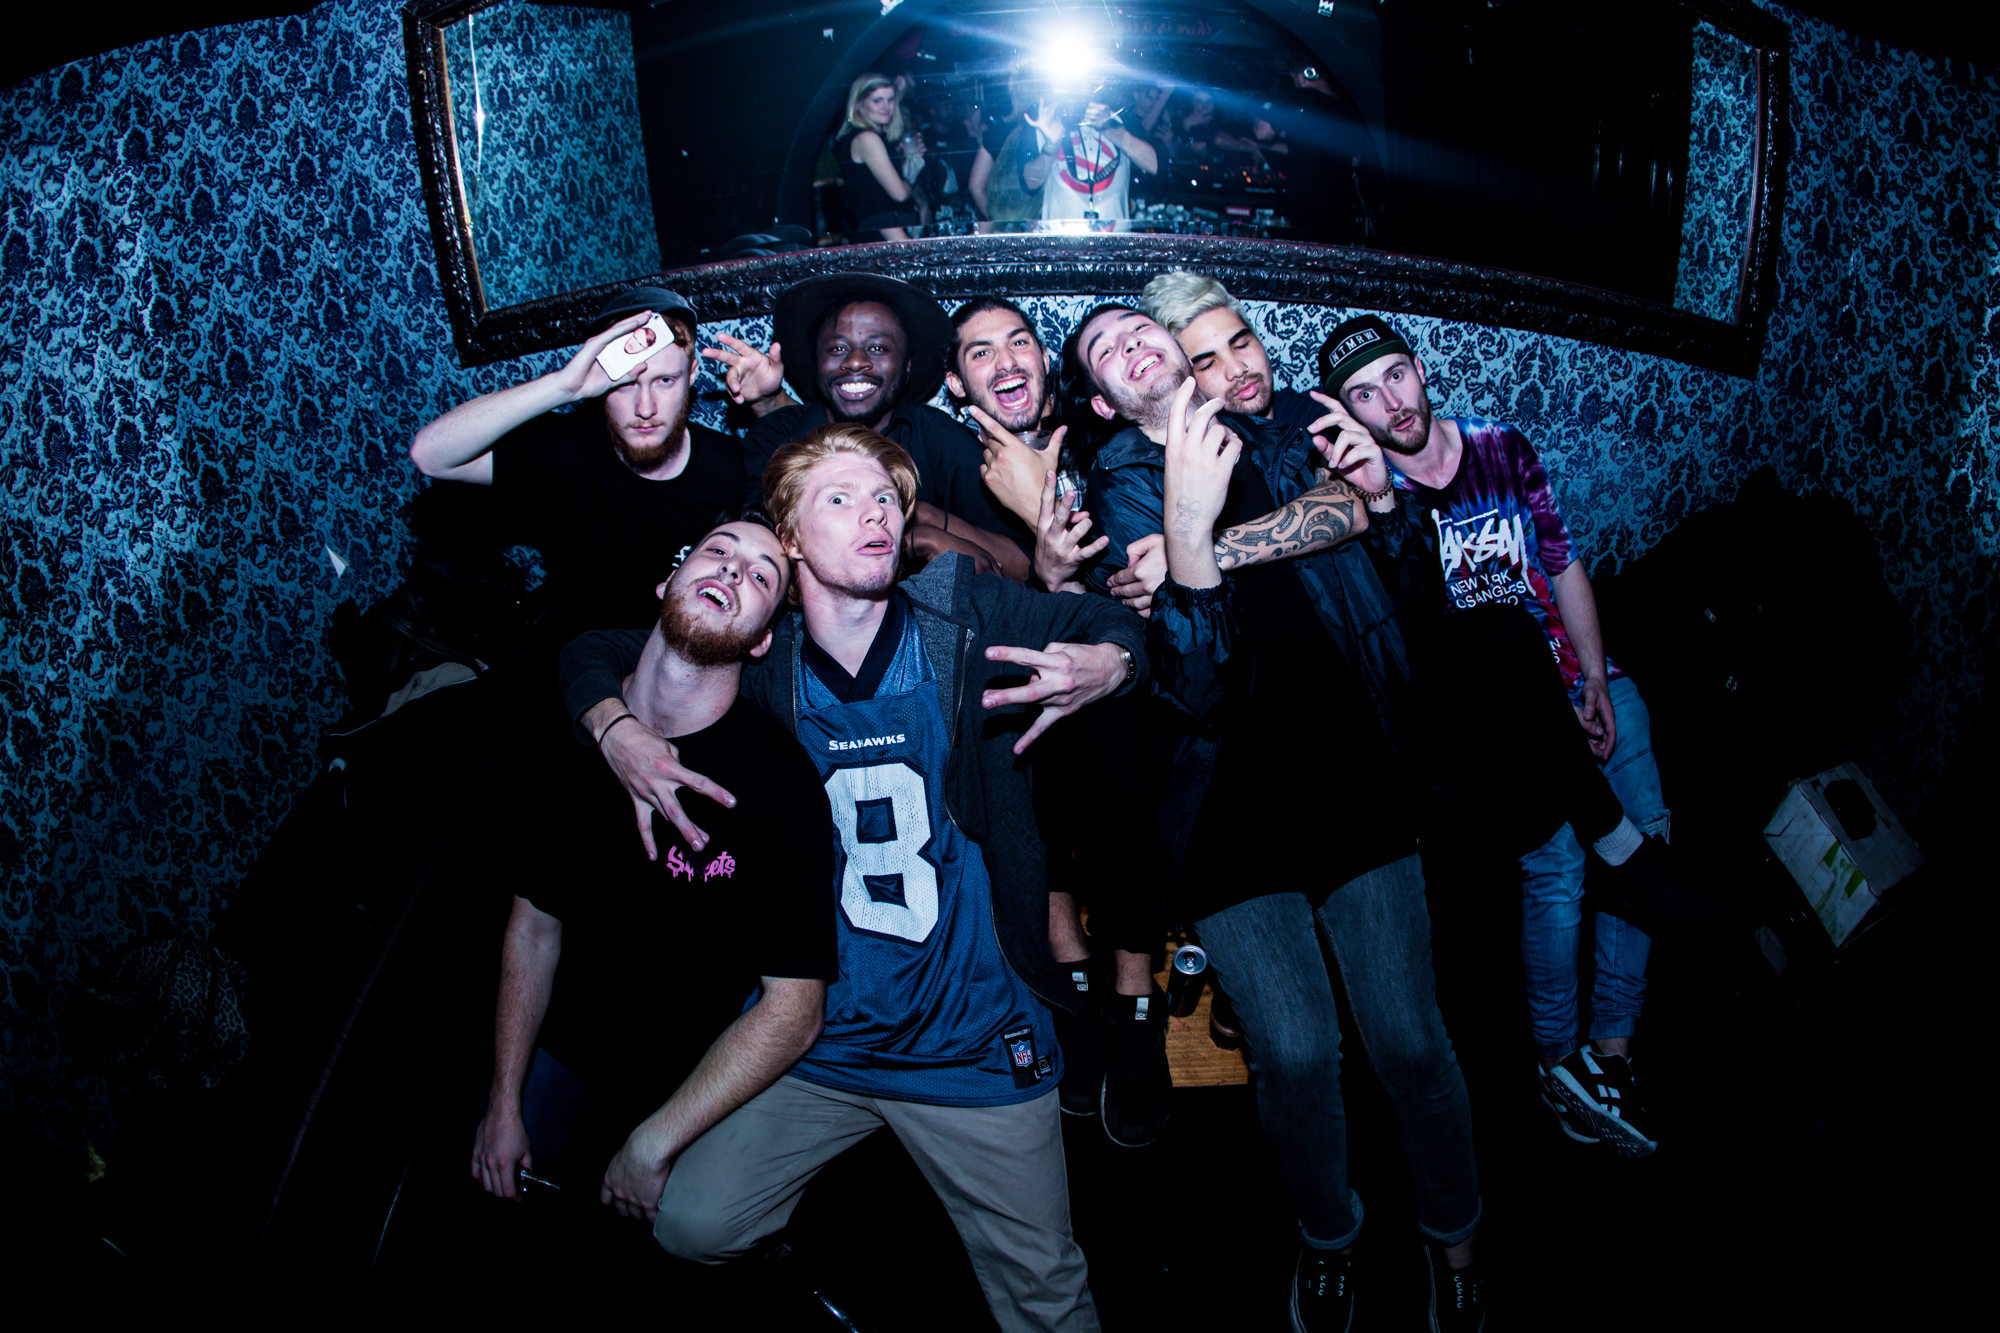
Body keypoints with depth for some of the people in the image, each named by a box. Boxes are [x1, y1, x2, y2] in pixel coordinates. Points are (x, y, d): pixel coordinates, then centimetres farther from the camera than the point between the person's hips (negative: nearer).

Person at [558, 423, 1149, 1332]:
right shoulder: (756, 660, -4)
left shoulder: (963, 617, -7)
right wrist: (617, 732, -12)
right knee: (690, 1225, -1)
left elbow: (1123, 629, 2)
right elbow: (593, 656, 9)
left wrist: (1103, 669, -21)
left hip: (978, 1045, -1)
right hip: (815, 1041, 1)